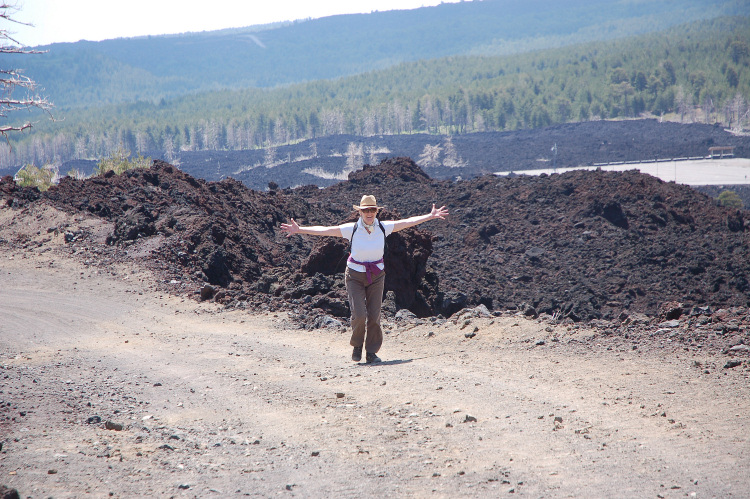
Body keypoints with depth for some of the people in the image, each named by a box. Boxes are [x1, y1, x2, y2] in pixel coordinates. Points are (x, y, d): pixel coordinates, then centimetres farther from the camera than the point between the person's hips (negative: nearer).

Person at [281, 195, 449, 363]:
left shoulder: (383, 228, -5)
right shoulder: (351, 229, -12)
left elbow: (407, 222, 4)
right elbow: (323, 230, -13)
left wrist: (430, 216, 7)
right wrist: (299, 230, -20)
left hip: (376, 276, 2)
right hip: (355, 276, -2)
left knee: (374, 316, 0)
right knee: (359, 315, -13)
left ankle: (371, 352, 15)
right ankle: (357, 346, 14)